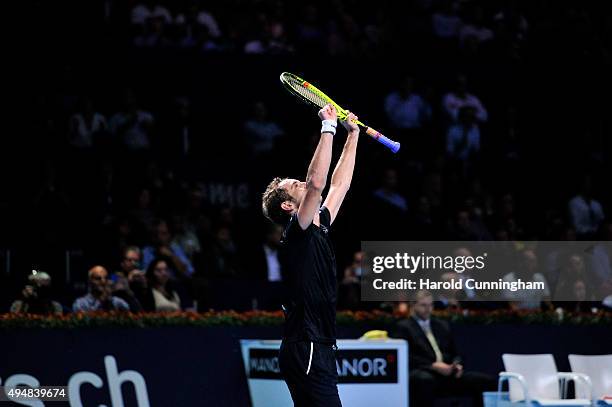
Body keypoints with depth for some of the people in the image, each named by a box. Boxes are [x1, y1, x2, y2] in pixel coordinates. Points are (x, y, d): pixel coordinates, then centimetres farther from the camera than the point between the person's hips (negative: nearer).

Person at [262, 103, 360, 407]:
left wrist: (353, 134, 27)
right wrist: (328, 129, -16)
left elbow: (339, 185, 26)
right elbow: (316, 182, -21)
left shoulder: (318, 228, 17)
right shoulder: (296, 233, -8)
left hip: (316, 348, 10)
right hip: (306, 349, -10)